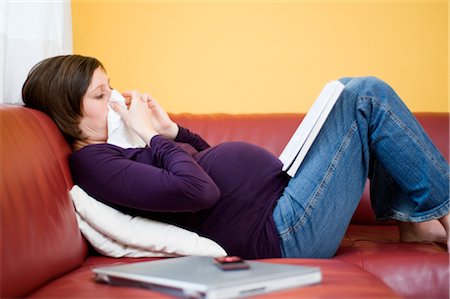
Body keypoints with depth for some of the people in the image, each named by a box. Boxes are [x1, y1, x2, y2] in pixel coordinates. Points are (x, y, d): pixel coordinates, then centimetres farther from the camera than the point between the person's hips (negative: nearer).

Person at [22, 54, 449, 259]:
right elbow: (199, 190, -28)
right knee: (367, 95, -9)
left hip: (280, 190, 10)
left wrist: (169, 128, 5)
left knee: (350, 92, 16)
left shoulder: (111, 148, 14)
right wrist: (154, 135, -15)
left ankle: (413, 218, 15)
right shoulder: (93, 163, -16)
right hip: (278, 231, -10)